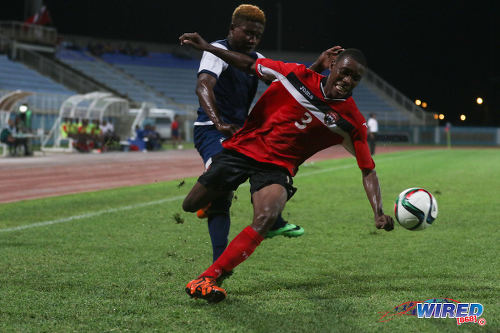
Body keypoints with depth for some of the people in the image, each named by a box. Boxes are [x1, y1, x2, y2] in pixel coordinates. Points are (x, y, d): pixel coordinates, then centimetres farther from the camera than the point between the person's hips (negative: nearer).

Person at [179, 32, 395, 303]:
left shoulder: (352, 122, -7)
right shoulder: (297, 75, -5)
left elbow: (368, 169, -4)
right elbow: (249, 65, 7)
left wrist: (379, 214, -17)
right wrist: (206, 47, 5)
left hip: (278, 166, -1)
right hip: (243, 147, 2)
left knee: (265, 219, -31)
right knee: (190, 206, 4)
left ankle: (204, 280, -29)